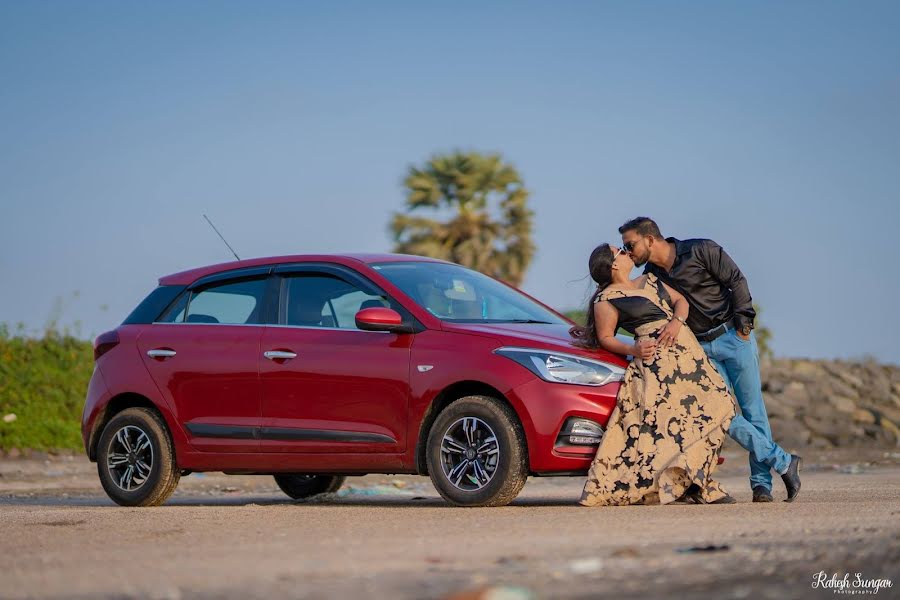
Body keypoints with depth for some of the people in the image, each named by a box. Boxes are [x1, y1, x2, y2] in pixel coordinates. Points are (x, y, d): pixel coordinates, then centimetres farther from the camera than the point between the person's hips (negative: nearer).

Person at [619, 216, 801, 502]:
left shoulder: (700, 251, -7)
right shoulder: (651, 276, 8)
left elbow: (736, 281, -6)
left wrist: (743, 324, -11)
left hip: (733, 337, -4)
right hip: (702, 348, 4)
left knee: (752, 409, -3)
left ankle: (761, 483, 5)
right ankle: (783, 462, -3)